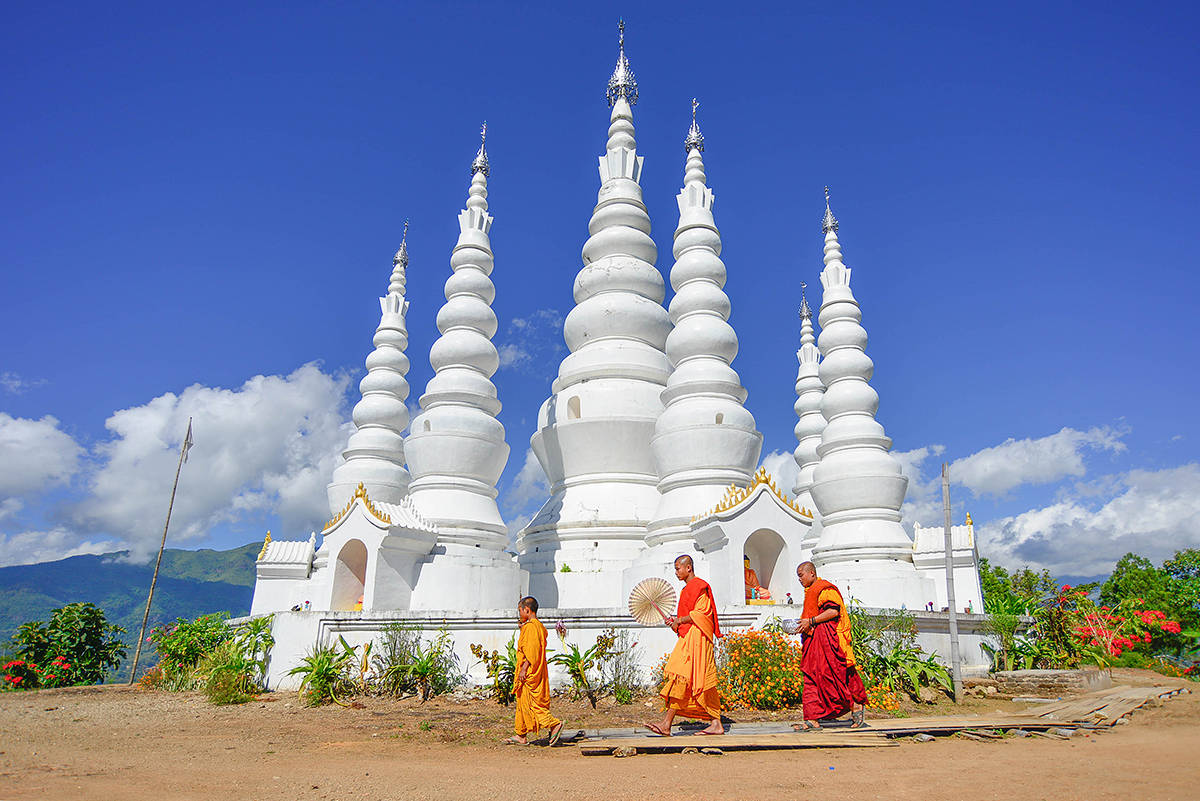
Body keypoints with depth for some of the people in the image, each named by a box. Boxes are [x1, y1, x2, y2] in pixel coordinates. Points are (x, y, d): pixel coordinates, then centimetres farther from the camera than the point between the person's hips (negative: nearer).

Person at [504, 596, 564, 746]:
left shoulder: (531, 626, -16)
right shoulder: (539, 626, 15)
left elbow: (532, 650, -22)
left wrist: (524, 669, -22)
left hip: (529, 672, -10)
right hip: (535, 673, 10)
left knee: (528, 703, -7)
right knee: (522, 703, 13)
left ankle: (554, 724, -8)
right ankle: (521, 736, 18)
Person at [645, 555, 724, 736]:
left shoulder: (699, 586, -9)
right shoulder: (687, 589, 21)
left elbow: (701, 613, -18)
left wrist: (679, 620, -12)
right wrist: (676, 619, 11)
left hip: (696, 638, -10)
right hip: (687, 638, 10)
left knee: (680, 677, -12)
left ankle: (666, 724, -13)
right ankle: (716, 724, 9)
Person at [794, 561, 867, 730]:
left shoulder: (825, 589, -8)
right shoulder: (810, 592, 21)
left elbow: (834, 611, -19)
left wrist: (811, 621, -19)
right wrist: (803, 624, 13)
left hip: (828, 640, -10)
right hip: (814, 641, 10)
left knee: (832, 675, -8)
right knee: (811, 677, 2)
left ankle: (856, 705, 10)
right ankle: (813, 719, 1)